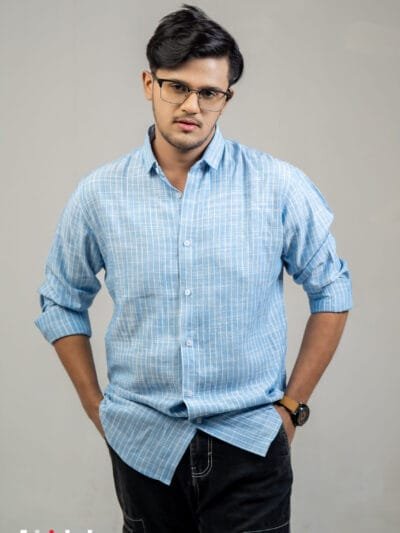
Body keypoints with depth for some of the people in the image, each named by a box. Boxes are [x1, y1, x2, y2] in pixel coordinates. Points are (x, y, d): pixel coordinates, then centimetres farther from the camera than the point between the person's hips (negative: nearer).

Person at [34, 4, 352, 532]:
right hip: (143, 445, 2)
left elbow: (331, 292, 3)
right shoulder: (99, 194, -2)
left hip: (251, 444, -1)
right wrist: (96, 408, 6)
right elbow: (61, 303, 10)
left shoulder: (280, 186, -7)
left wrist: (292, 405, 1)